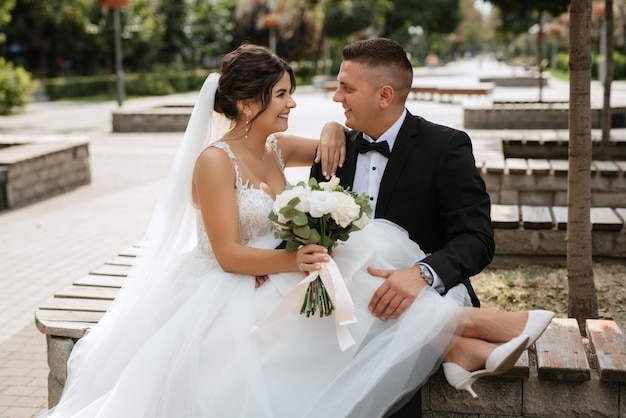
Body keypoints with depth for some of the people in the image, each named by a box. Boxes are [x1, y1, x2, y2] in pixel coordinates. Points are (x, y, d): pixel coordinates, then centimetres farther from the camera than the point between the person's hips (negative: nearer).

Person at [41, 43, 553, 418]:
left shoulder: (275, 149, 7)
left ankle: (459, 351, -30)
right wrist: (291, 260, -34)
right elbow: (228, 254, -19)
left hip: (272, 281, 7)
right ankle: (464, 323, -30)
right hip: (226, 300, -7)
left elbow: (335, 148, 21)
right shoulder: (215, 161, -14)